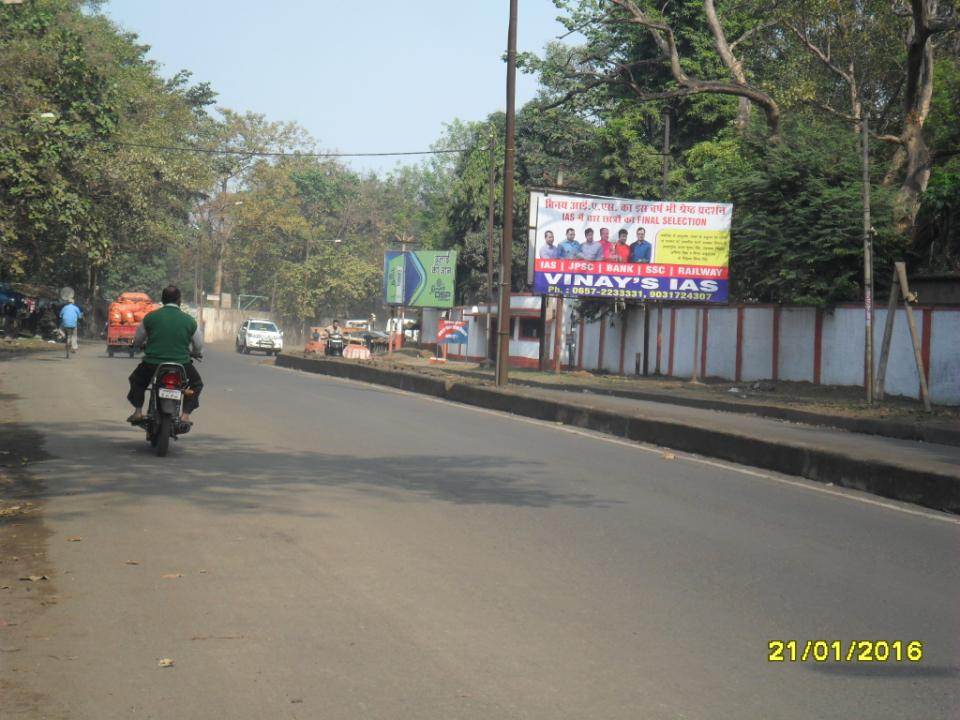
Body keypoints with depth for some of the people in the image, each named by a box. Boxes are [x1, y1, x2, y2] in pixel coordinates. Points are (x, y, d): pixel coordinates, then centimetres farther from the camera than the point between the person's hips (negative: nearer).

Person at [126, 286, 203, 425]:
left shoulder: (150, 317, 0)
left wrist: (145, 346, 35)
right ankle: (185, 414, 11)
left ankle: (138, 411, 18)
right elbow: (199, 347, 9)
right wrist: (194, 354, 33)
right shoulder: (189, 321, -1)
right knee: (196, 383, 26)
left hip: (152, 363, 1)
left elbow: (137, 342, 11)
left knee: (136, 380, 30)